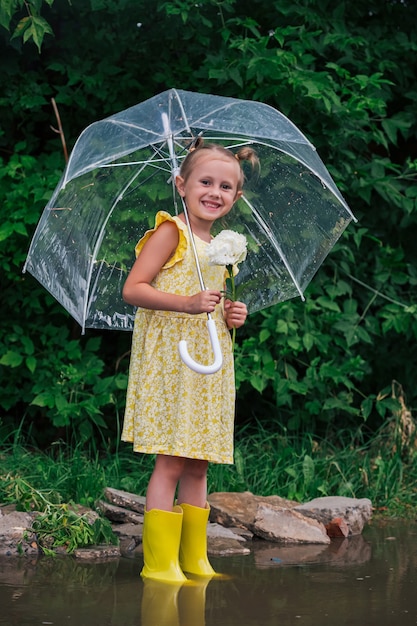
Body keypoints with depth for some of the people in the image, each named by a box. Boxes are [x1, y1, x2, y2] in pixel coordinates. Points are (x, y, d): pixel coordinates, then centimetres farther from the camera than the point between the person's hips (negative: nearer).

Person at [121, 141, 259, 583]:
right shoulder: (171, 232, -6)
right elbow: (133, 289, -15)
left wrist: (230, 315, 7)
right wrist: (187, 303, -26)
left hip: (208, 363, 8)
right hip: (169, 360, -8)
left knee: (198, 464, 9)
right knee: (171, 461, -10)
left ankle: (194, 558, 14)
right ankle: (160, 562, -6)